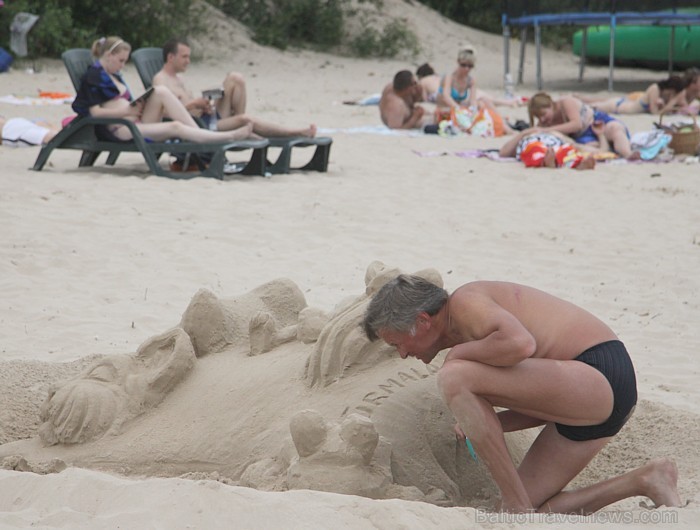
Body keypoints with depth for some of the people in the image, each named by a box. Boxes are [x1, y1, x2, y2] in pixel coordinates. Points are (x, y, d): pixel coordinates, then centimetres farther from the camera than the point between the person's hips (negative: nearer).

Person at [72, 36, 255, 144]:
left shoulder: (114, 75, 23)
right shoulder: (94, 76, -5)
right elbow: (95, 111, -15)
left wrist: (135, 106, -2)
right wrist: (128, 111, -14)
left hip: (135, 122, 8)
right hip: (119, 130, -8)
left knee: (161, 92, -14)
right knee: (175, 127, -23)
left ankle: (198, 132, -20)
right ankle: (229, 136, -24)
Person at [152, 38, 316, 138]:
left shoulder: (178, 78, 23)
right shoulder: (160, 80, -8)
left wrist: (203, 105, 2)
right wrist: (194, 104, -20)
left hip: (210, 118, 10)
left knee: (235, 79, 0)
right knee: (246, 120, -28)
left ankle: (237, 122, -7)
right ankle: (297, 132, -18)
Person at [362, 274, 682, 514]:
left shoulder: (464, 302, -8)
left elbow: (520, 344, -30)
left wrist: (458, 352, -11)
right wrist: (483, 423, 6)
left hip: (600, 377, -10)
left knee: (454, 378, -21)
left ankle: (518, 507, -15)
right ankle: (645, 481, 11)